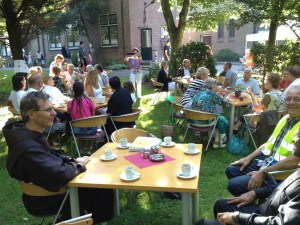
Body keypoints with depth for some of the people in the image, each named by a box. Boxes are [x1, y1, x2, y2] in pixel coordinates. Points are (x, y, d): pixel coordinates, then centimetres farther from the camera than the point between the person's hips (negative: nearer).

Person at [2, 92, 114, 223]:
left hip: (48, 187, 9)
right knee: (104, 191, -2)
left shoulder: (31, 135, -2)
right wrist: (77, 165, -17)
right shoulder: (28, 148, -35)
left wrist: (73, 161, -2)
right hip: (45, 200, -9)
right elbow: (59, 175, -37)